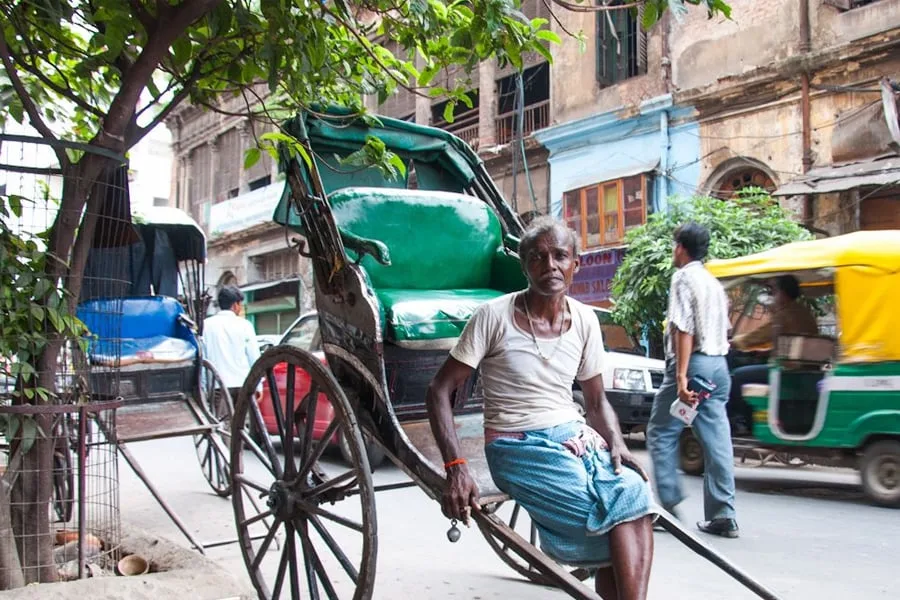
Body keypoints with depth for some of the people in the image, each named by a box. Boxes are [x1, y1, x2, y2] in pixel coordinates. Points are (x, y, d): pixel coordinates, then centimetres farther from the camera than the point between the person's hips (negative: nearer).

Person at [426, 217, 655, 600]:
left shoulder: (585, 321, 4)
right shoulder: (494, 316, -10)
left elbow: (596, 400, 15)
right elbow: (439, 391, -9)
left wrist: (617, 443, -6)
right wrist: (456, 468, -20)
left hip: (576, 435, 5)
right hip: (519, 447, -5)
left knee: (633, 493, -24)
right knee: (622, 513, -23)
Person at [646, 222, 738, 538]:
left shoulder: (683, 278, -6)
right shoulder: (714, 283, 19)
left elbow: (684, 329, -16)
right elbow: (723, 330, 19)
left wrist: (681, 376, -21)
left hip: (692, 363, -8)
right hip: (718, 365, 8)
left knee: (661, 432, 4)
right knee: (717, 439, 5)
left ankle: (669, 501, 0)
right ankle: (723, 514, 5)